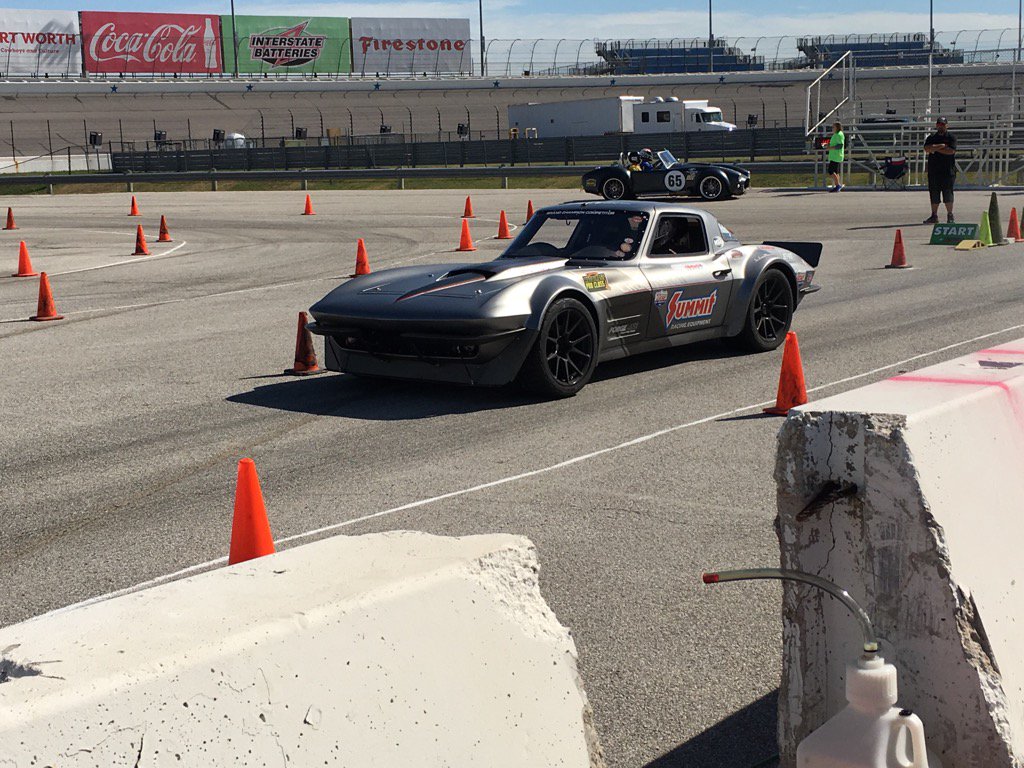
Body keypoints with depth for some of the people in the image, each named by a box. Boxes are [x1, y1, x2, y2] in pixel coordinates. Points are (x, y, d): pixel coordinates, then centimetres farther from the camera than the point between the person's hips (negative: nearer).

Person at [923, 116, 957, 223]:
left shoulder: (951, 137, 5)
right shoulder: (931, 138, 15)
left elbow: (951, 151, -11)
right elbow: (927, 149, -4)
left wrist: (935, 148, -7)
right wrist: (941, 146, -11)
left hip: (948, 171, -3)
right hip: (933, 170, 3)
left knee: (948, 193, -6)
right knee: (934, 194, 4)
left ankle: (950, 215, -1)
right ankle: (934, 216, 11)